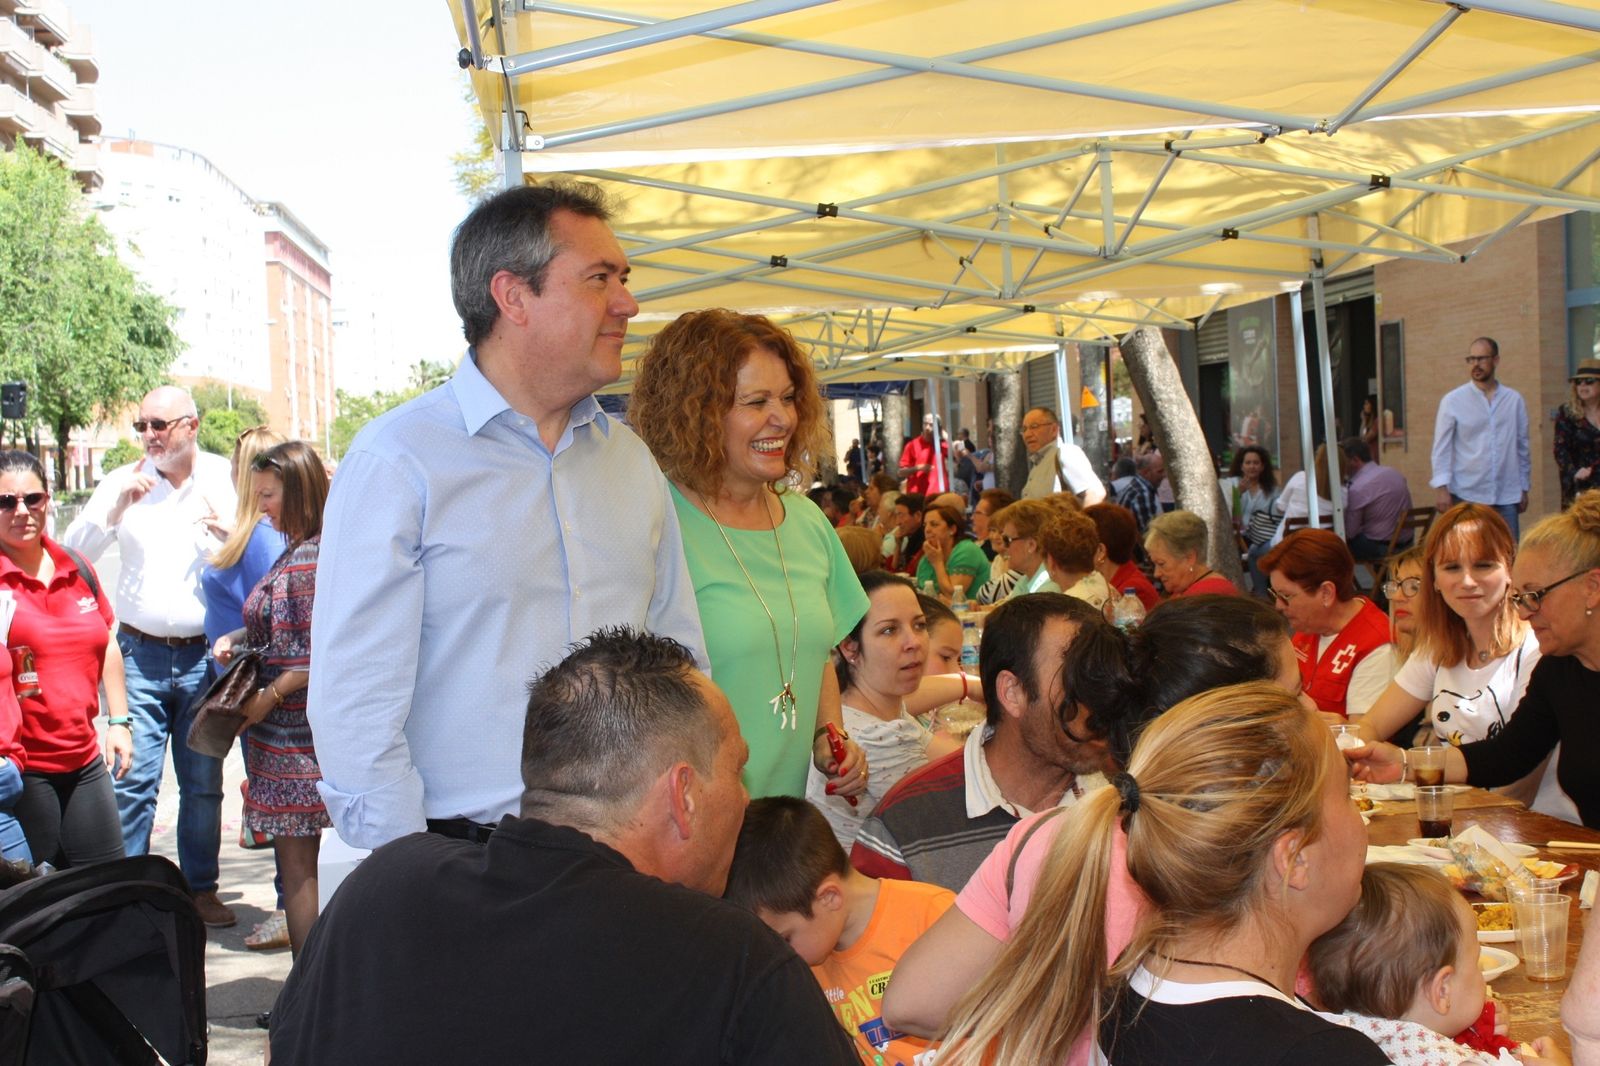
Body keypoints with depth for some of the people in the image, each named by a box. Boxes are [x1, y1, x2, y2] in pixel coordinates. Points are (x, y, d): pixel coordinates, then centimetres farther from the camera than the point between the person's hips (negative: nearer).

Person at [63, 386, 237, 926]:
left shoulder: (228, 481, 3)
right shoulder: (123, 482, 5)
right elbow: (73, 553, 0)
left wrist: (226, 536, -18)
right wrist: (117, 507, -14)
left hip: (204, 656, 0)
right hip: (140, 655, 0)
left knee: (203, 784, 7)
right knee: (133, 780, -5)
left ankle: (201, 890, 19)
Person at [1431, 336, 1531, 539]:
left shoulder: (1514, 400, 6)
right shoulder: (1452, 401, -1)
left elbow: (1522, 447, 12)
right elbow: (1442, 448, -2)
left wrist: (1524, 488, 13)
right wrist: (1442, 487, -10)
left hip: (1506, 497, 2)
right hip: (1466, 496, -2)